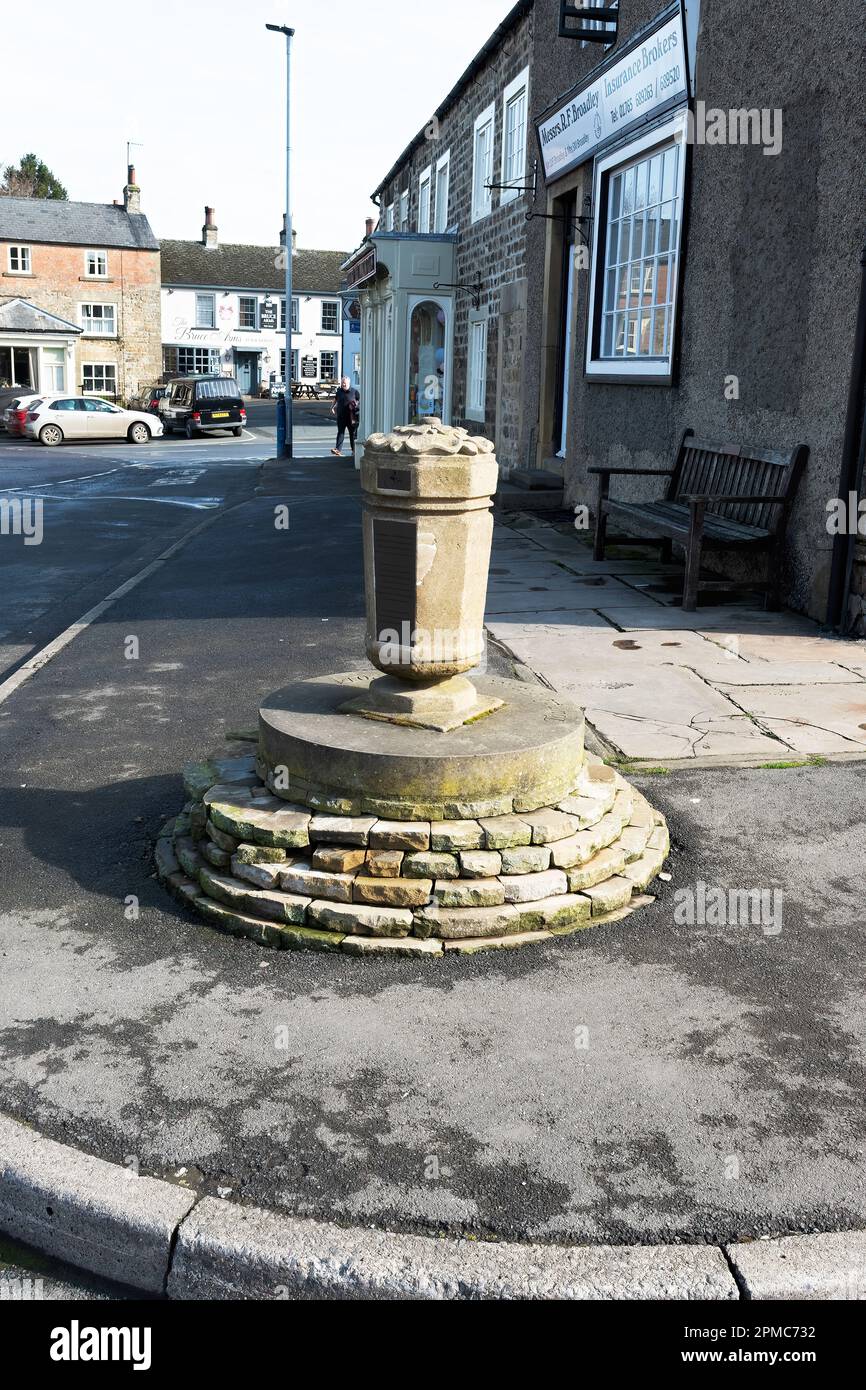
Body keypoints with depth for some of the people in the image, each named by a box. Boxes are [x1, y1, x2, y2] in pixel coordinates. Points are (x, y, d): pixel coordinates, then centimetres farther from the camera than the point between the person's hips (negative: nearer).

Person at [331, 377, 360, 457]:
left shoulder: (354, 391, -4)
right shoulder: (339, 391, 7)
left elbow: (360, 400, 3)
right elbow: (336, 399, 24)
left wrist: (356, 404, -13)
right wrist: (333, 407, 17)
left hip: (351, 416, -2)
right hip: (341, 416, 2)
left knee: (353, 433, 8)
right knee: (340, 433, -5)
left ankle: (354, 450, 21)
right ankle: (338, 450, -11)